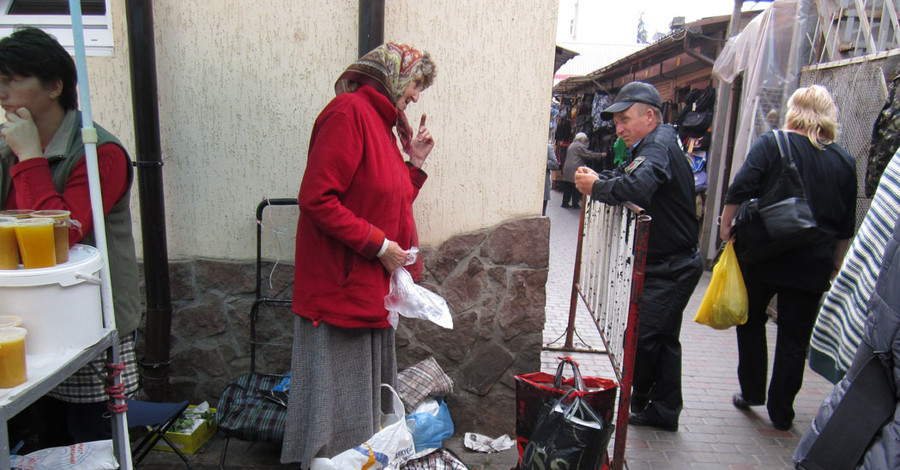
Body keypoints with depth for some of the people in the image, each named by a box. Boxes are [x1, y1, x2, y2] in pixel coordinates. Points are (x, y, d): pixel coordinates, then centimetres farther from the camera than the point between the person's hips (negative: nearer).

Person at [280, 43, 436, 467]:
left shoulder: (380, 121, 17)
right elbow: (316, 198, -22)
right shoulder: (349, 112, -13)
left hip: (372, 289, 10)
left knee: (369, 399, 19)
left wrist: (414, 162, 8)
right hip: (341, 285, -10)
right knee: (336, 404, 3)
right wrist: (377, 244, -19)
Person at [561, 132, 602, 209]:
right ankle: (575, 204, 0)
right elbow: (589, 154, -9)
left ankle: (565, 203, 12)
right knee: (576, 188, -2)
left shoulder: (571, 145, 22)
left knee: (567, 188, 10)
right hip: (575, 171, -9)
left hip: (567, 170, 9)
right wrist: (601, 155, -2)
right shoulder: (580, 146, -8)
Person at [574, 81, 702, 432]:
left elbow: (637, 188, -38)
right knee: (663, 338, 15)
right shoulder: (651, 146, 15)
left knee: (641, 336, -5)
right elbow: (622, 178, 16)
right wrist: (594, 178, -5)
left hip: (670, 269, -11)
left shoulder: (659, 146, -19)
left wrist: (596, 187, -22)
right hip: (667, 265, 11)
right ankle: (664, 412, 26)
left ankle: (637, 403, 17)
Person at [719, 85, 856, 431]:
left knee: (751, 319, 18)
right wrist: (834, 266, 19)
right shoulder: (845, 161, 7)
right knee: (795, 337, 10)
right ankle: (781, 413, 18)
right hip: (812, 265, 3)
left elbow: (740, 190, -16)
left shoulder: (772, 144, -6)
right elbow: (846, 226, 11)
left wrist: (726, 226, -4)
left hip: (763, 255, -3)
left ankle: (751, 392, 24)